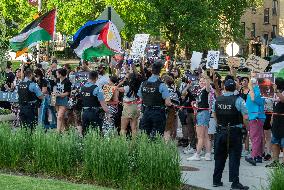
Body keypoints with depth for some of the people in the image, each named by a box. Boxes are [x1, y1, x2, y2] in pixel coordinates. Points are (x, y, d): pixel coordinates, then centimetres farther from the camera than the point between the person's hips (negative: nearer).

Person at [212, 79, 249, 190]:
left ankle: (216, 180, 21)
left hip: (220, 131, 4)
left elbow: (214, 114, 12)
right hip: (235, 132, -4)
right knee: (234, 157, 0)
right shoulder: (238, 100, -13)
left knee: (219, 157, 14)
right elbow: (245, 117, -15)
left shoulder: (217, 100, 0)